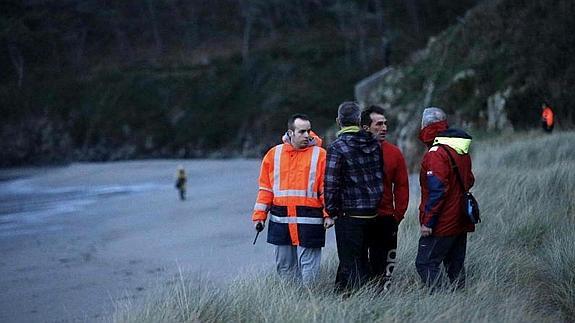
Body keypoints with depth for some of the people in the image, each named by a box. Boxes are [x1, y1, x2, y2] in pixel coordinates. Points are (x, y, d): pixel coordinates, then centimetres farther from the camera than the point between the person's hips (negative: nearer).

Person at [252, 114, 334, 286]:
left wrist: (329, 214, -10)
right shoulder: (274, 154, 9)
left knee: (308, 267, -4)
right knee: (284, 266, 9)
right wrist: (259, 215, 6)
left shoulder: (319, 154, 1)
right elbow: (266, 188, 12)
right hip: (281, 220, 3)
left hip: (309, 220, -3)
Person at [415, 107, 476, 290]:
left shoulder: (436, 154, -18)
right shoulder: (462, 151, 11)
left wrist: (427, 221, -19)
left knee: (425, 264, -6)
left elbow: (437, 190, -23)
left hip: (441, 225, -9)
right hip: (461, 222, 9)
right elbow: (469, 181, 20)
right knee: (456, 266, 14)